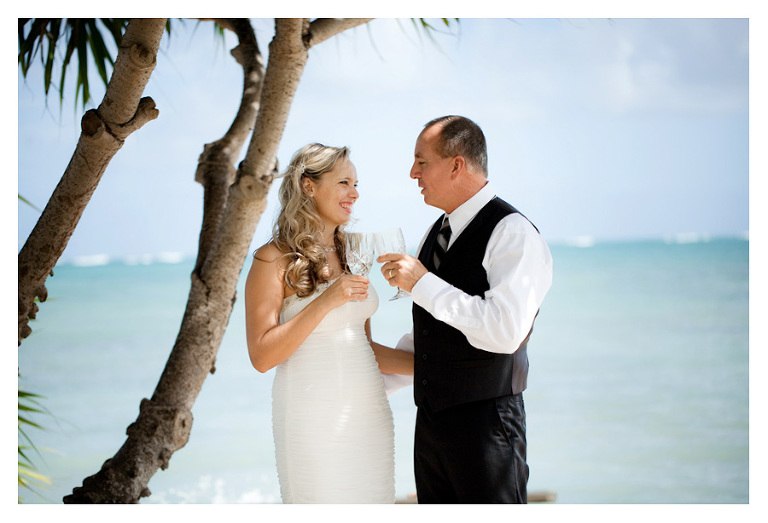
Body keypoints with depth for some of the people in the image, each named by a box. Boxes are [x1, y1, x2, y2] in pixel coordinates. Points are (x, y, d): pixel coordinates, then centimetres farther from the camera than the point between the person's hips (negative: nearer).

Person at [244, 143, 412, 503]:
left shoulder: (350, 257, 15)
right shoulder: (274, 260, -5)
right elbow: (262, 357, -12)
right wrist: (325, 301, -18)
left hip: (368, 412, 6)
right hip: (313, 416, -6)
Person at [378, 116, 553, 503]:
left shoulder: (513, 233, -12)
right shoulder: (435, 235, 15)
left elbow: (505, 331, -26)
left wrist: (422, 283, -20)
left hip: (485, 426, -8)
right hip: (430, 424, 8)